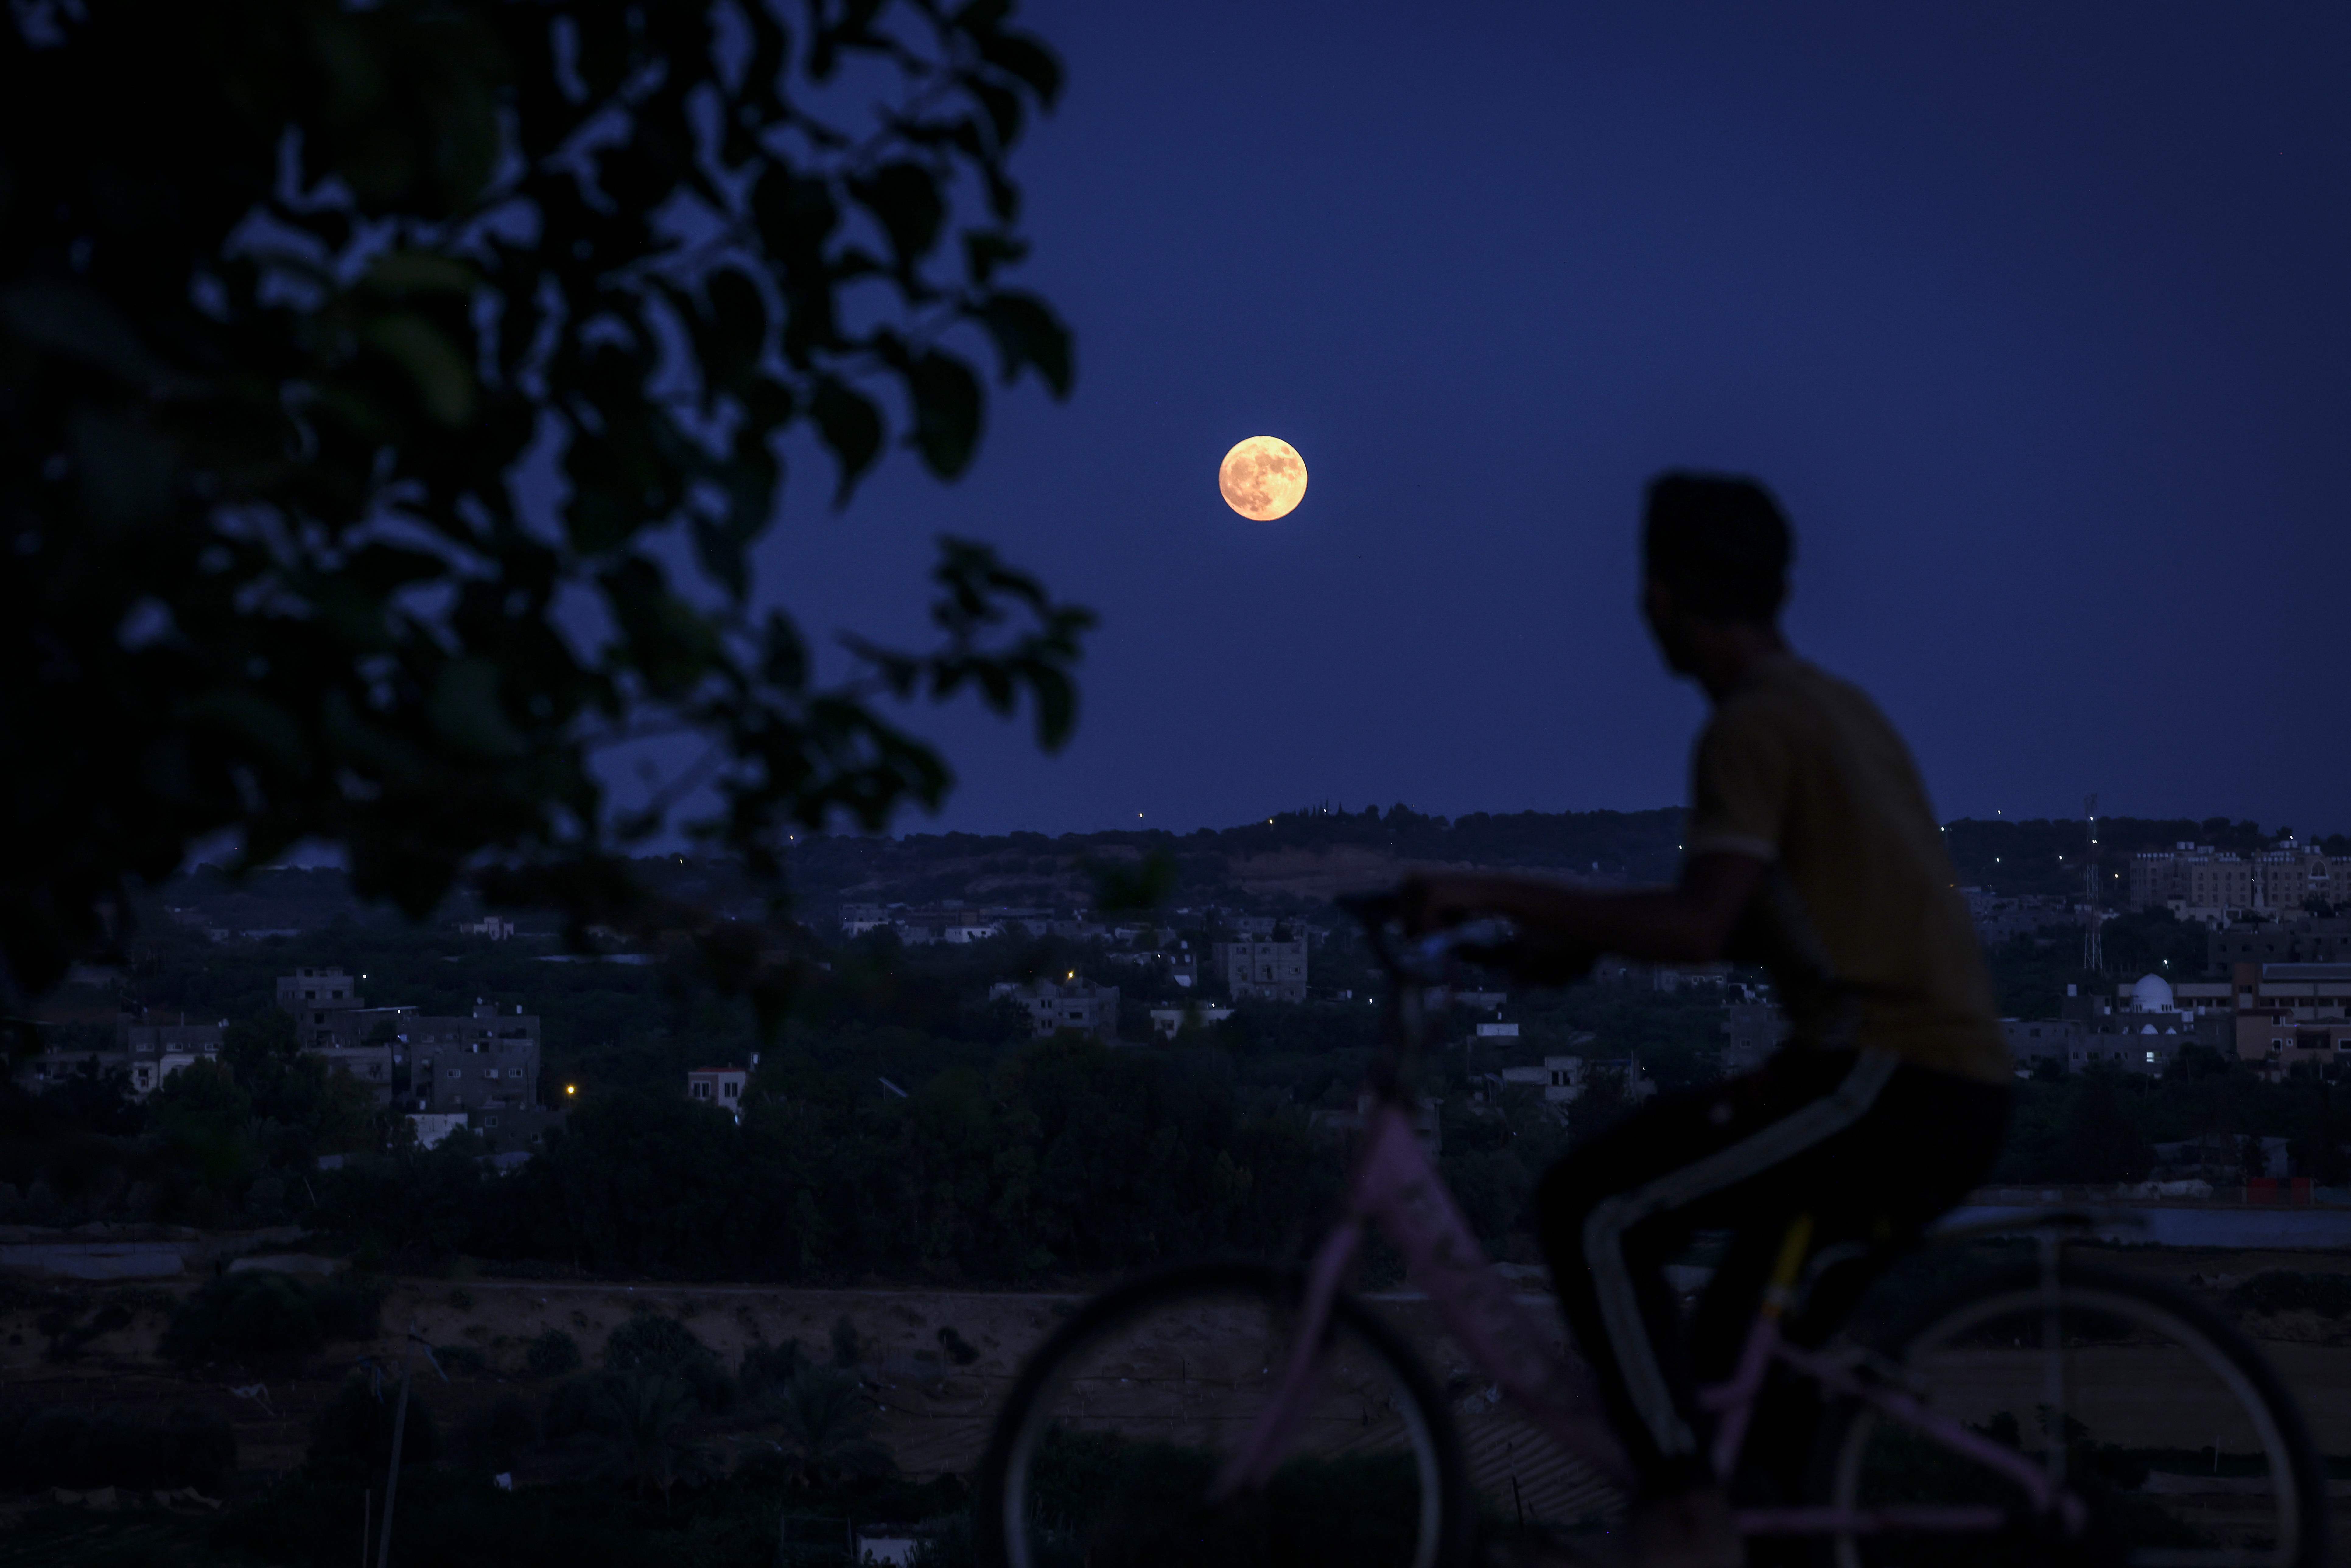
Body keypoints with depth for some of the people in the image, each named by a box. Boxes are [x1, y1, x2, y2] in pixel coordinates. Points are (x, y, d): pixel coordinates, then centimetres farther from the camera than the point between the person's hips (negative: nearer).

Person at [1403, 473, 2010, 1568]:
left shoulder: (1753, 726, -10)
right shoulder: (1841, 709, 20)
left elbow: (1699, 928, -22)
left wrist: (1503, 896, -19)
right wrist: (1585, 935, 22)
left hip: (1888, 1077, -10)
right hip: (1961, 1092, 10)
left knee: (1593, 1211, -11)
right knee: (1755, 1351, 22)